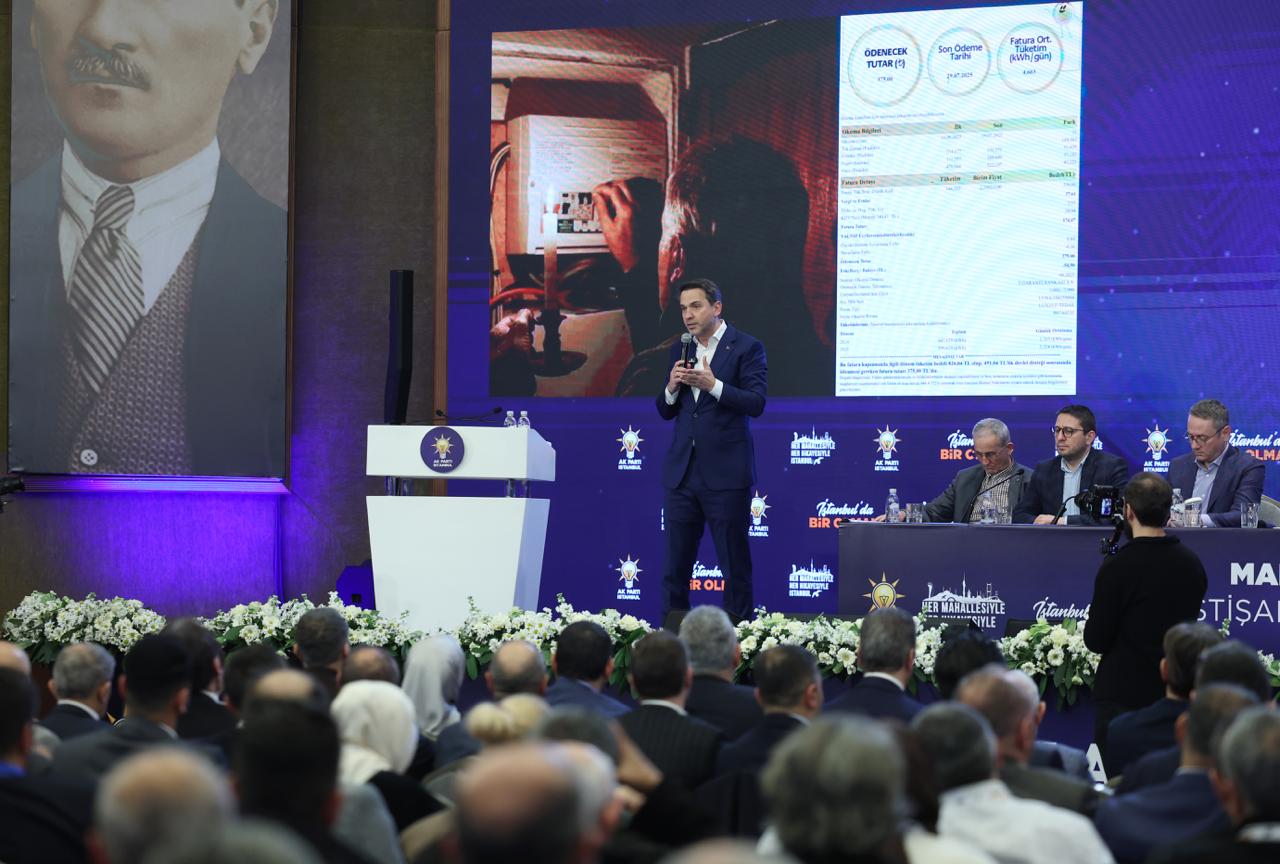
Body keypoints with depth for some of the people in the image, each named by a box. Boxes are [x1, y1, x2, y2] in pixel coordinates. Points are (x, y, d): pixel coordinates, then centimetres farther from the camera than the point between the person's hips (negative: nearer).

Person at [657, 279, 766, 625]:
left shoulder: (746, 348, -2)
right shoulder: (679, 350, 14)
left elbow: (756, 403, -11)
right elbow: (665, 411, 15)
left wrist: (713, 385, -22)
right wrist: (673, 386, -6)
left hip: (726, 473, -5)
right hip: (683, 471, 5)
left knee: (734, 563, 0)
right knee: (675, 562, 5)